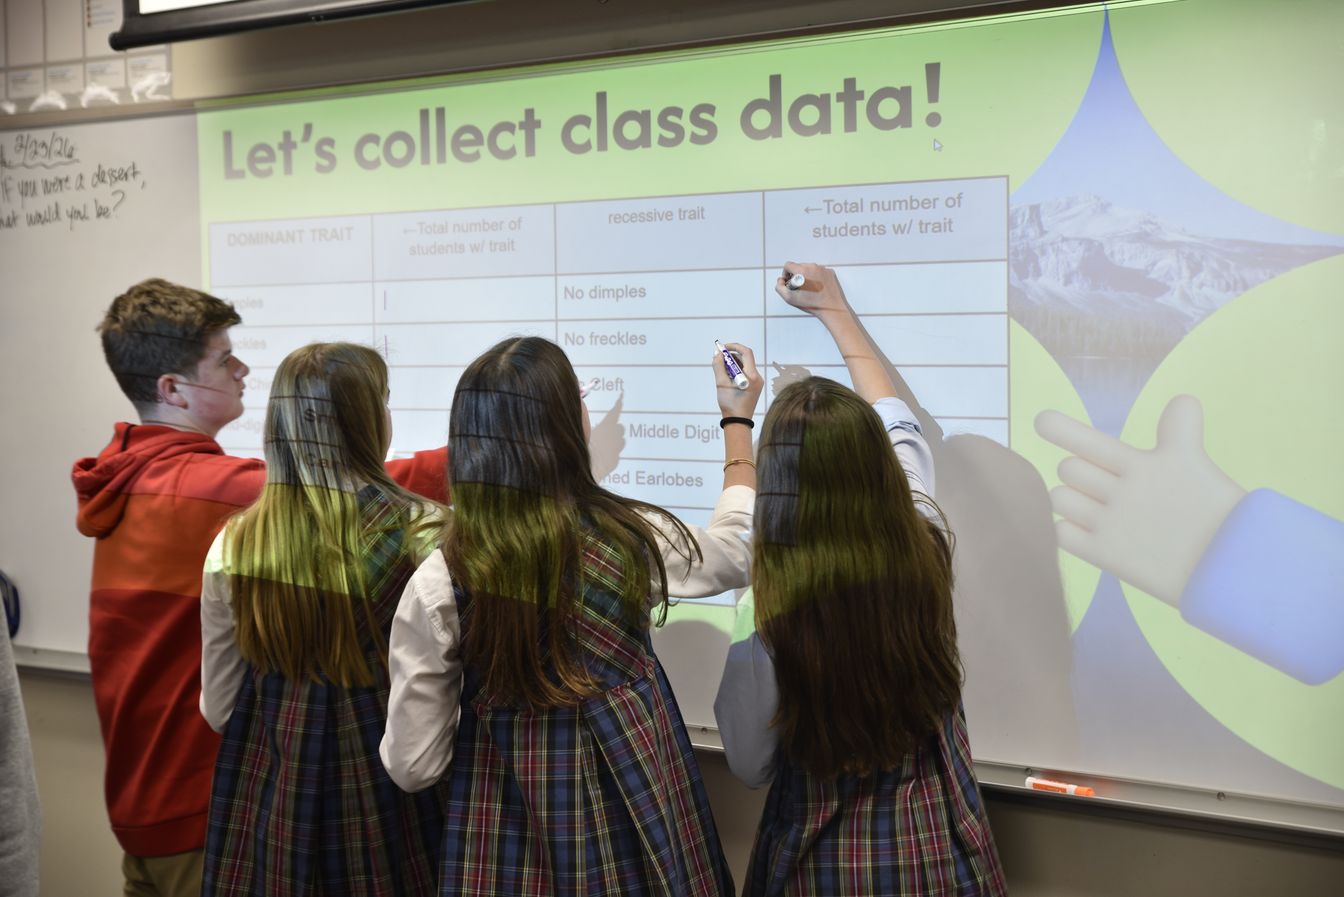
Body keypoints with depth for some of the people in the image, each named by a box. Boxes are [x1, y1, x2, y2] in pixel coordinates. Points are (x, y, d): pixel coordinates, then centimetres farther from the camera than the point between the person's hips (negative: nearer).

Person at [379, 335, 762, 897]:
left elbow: (412, 766, -11)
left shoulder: (436, 586, -18)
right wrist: (737, 423, 20)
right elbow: (737, 550, 10)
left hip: (504, 835, -1)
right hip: (631, 815, 1)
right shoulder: (636, 538, -15)